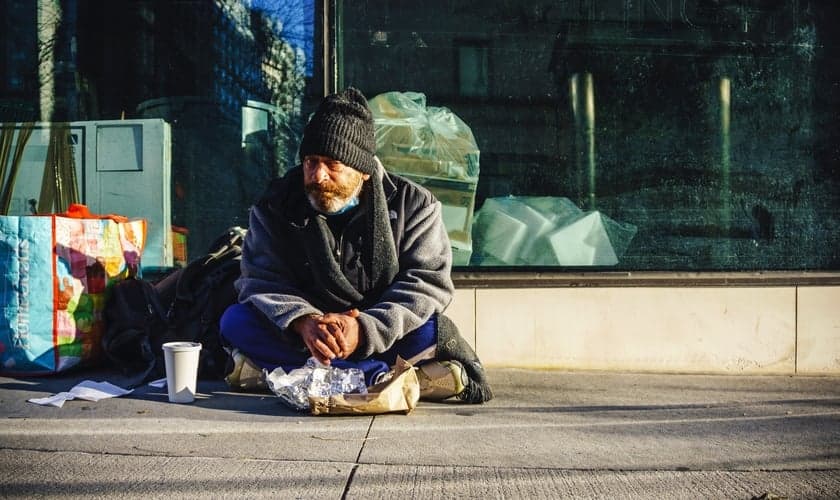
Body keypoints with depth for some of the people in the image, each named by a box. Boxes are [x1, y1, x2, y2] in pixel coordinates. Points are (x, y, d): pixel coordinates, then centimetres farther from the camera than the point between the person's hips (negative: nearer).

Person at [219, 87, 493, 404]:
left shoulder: (412, 205, -3)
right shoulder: (276, 207, 1)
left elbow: (428, 283, -13)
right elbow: (261, 280, -7)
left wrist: (364, 329, -29)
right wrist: (302, 321, -29)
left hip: (379, 336, -2)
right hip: (300, 336, 2)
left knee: (432, 329, -31)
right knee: (235, 321, -26)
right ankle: (384, 376, -36)